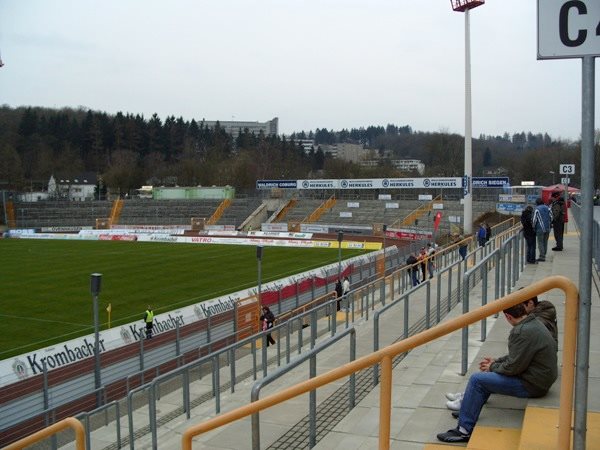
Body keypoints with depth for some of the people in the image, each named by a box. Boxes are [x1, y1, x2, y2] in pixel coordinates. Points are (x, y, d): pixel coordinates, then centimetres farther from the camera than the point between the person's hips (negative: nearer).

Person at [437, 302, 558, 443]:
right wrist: (496, 362, 14)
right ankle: (466, 408, 35)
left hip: (532, 384, -10)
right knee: (486, 376, 23)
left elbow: (513, 367, -21)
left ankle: (464, 430, -3)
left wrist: (493, 367, -4)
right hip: (540, 378, 10)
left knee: (477, 380, -10)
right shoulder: (534, 323, 8)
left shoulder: (523, 332, -24)